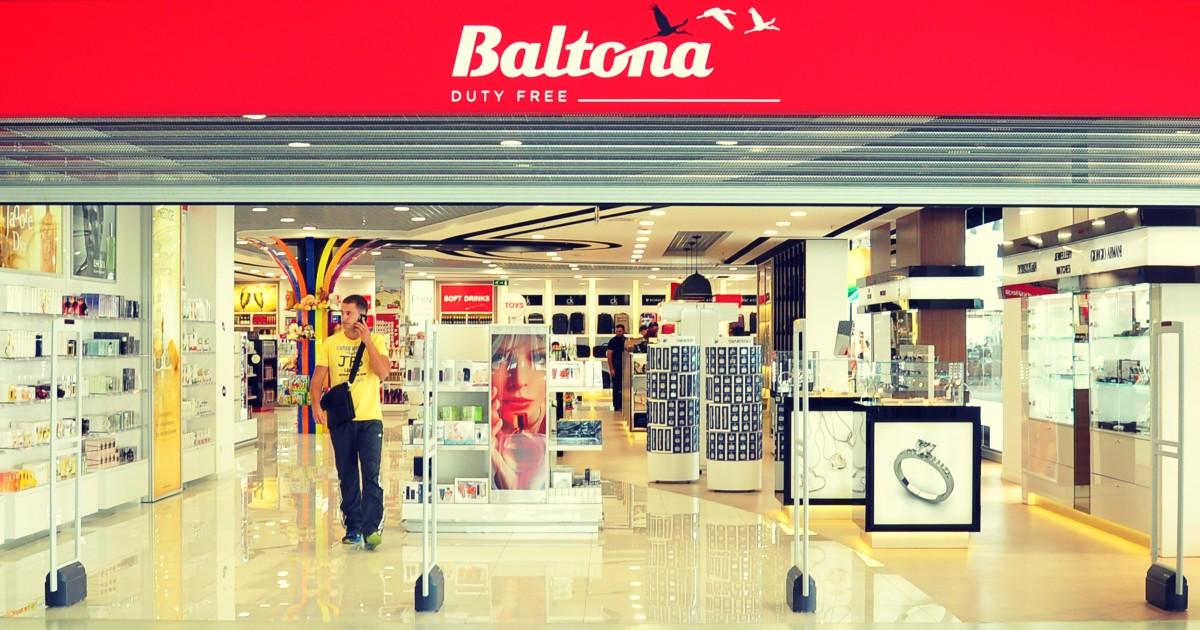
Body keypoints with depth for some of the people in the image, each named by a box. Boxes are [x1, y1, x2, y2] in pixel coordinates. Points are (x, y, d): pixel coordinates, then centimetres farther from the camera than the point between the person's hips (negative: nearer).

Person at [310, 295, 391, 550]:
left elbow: (383, 373, -13)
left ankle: (372, 527, -9)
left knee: (371, 474, -10)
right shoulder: (330, 343, 7)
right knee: (347, 476, 8)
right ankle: (353, 527, 17)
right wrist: (316, 404, -13)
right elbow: (318, 377, 4)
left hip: (370, 418, -2)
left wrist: (367, 340, -13)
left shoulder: (377, 342, 2)